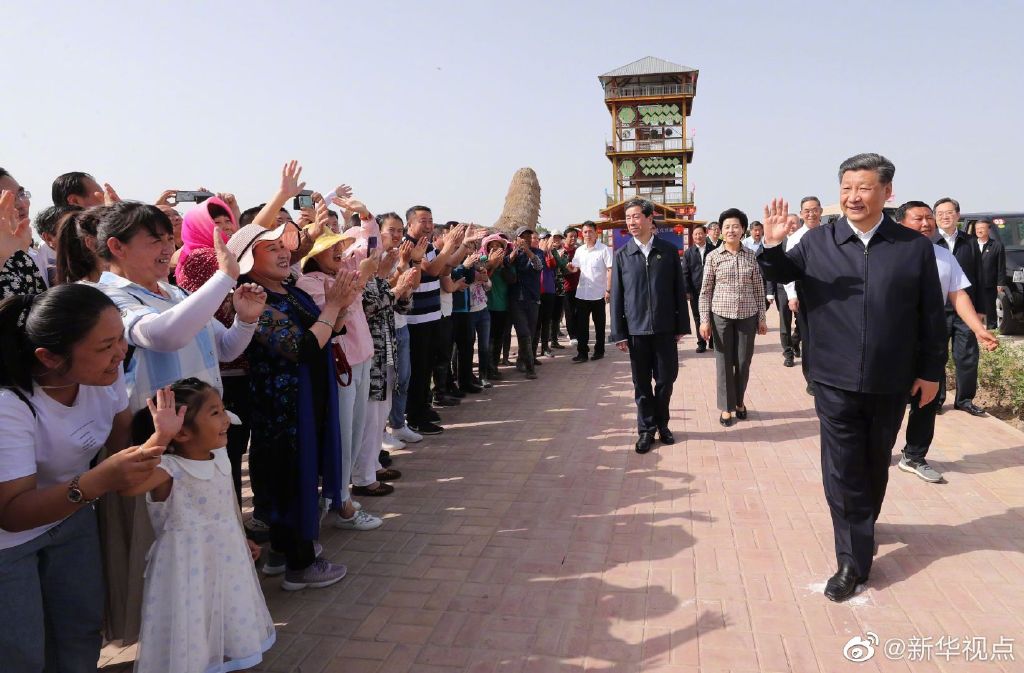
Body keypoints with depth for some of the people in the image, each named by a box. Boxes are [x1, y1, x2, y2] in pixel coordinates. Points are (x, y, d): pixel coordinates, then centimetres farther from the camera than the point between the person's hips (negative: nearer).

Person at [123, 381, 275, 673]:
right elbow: (127, 485, -44)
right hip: (188, 570, -7)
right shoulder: (168, 469, -23)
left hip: (227, 561, 7)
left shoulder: (221, 457, -1)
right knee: (190, 647, 9)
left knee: (230, 633, 23)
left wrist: (242, 539, 22)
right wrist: (160, 436, -46)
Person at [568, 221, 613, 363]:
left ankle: (599, 350, 21)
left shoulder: (604, 249, -7)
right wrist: (571, 268, -11)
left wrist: (608, 290, -16)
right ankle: (582, 352, 9)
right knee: (580, 324, 3)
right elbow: (575, 268, 13)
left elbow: (610, 270, -10)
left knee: (599, 324, 9)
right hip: (582, 293, 4)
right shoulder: (579, 250, 8)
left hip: (598, 294, -4)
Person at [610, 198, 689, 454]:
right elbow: (617, 296, 1)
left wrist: (681, 325, 2)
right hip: (636, 329, 0)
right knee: (641, 384, 7)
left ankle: (661, 423, 28)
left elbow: (679, 290, 4)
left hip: (665, 328, 0)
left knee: (666, 379, 7)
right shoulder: (621, 255, 2)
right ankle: (646, 429, 21)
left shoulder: (669, 251, 2)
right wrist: (619, 333, -2)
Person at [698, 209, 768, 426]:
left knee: (744, 361, 8)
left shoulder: (750, 256, 3)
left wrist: (762, 317, 5)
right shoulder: (713, 256, -2)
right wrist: (704, 320, -5)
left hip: (747, 315, 2)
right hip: (721, 315, -1)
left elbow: (759, 289, 7)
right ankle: (726, 407, 17)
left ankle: (739, 401, 30)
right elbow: (706, 291, -1)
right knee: (724, 362, 5)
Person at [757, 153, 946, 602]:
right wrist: (772, 246, -16)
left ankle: (863, 527, 43)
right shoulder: (817, 241, -3)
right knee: (842, 470, 1)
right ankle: (853, 559, 12)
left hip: (890, 383, 1)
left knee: (875, 465, 19)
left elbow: (931, 315, 2)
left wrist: (931, 371, 4)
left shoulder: (914, 246, -2)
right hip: (835, 381, -1)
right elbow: (780, 274, 6)